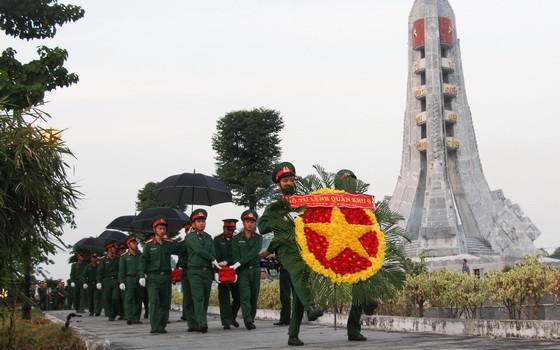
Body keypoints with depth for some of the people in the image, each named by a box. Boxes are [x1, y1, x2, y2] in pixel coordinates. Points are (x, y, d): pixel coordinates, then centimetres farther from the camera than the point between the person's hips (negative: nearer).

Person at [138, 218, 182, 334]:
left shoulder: (169, 244, 11)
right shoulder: (149, 245, 4)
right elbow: (143, 261, 1)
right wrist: (141, 276, -10)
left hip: (166, 277, 4)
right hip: (153, 277, -4)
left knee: (165, 303, 5)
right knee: (154, 301, -14)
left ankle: (162, 326, 14)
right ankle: (154, 327, -18)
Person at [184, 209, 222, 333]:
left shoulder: (209, 238, 19)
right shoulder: (190, 237, 2)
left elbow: (212, 253, 9)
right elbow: (199, 250, -12)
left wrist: (216, 270, -4)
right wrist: (213, 260, -6)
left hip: (207, 272, 6)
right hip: (195, 271, -5)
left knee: (205, 299, 2)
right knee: (198, 297, -15)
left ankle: (193, 324, 8)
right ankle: (201, 323, -24)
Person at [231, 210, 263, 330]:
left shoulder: (258, 238, 7)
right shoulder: (237, 239, 8)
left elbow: (254, 252, -9)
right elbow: (236, 256, -1)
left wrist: (239, 263, -18)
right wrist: (236, 271, -14)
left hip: (255, 269, 2)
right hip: (243, 271, -2)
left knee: (254, 296, 4)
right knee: (245, 295, -14)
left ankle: (251, 319, 15)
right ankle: (248, 320, -24)